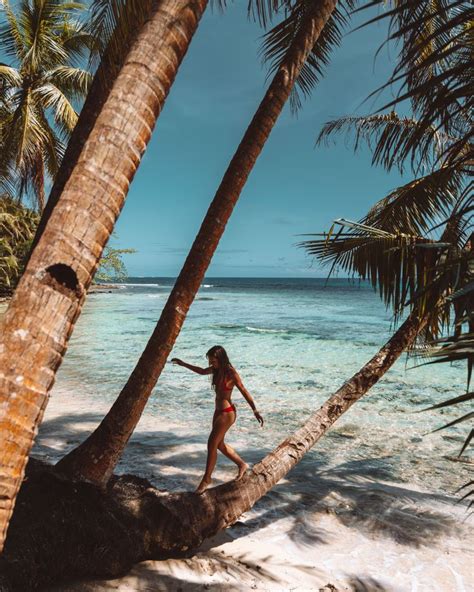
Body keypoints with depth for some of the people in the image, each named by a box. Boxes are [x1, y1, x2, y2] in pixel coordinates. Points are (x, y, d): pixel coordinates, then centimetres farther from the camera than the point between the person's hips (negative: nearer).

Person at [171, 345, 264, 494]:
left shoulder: (231, 373, -20)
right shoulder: (217, 369, 3)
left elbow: (244, 391, -18)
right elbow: (202, 371, 21)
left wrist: (255, 411, -19)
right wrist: (183, 364, 23)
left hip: (227, 413, -9)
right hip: (218, 411, 9)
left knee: (212, 444, -4)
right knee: (219, 444, 18)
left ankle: (206, 479, 9)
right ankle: (242, 465, 34)